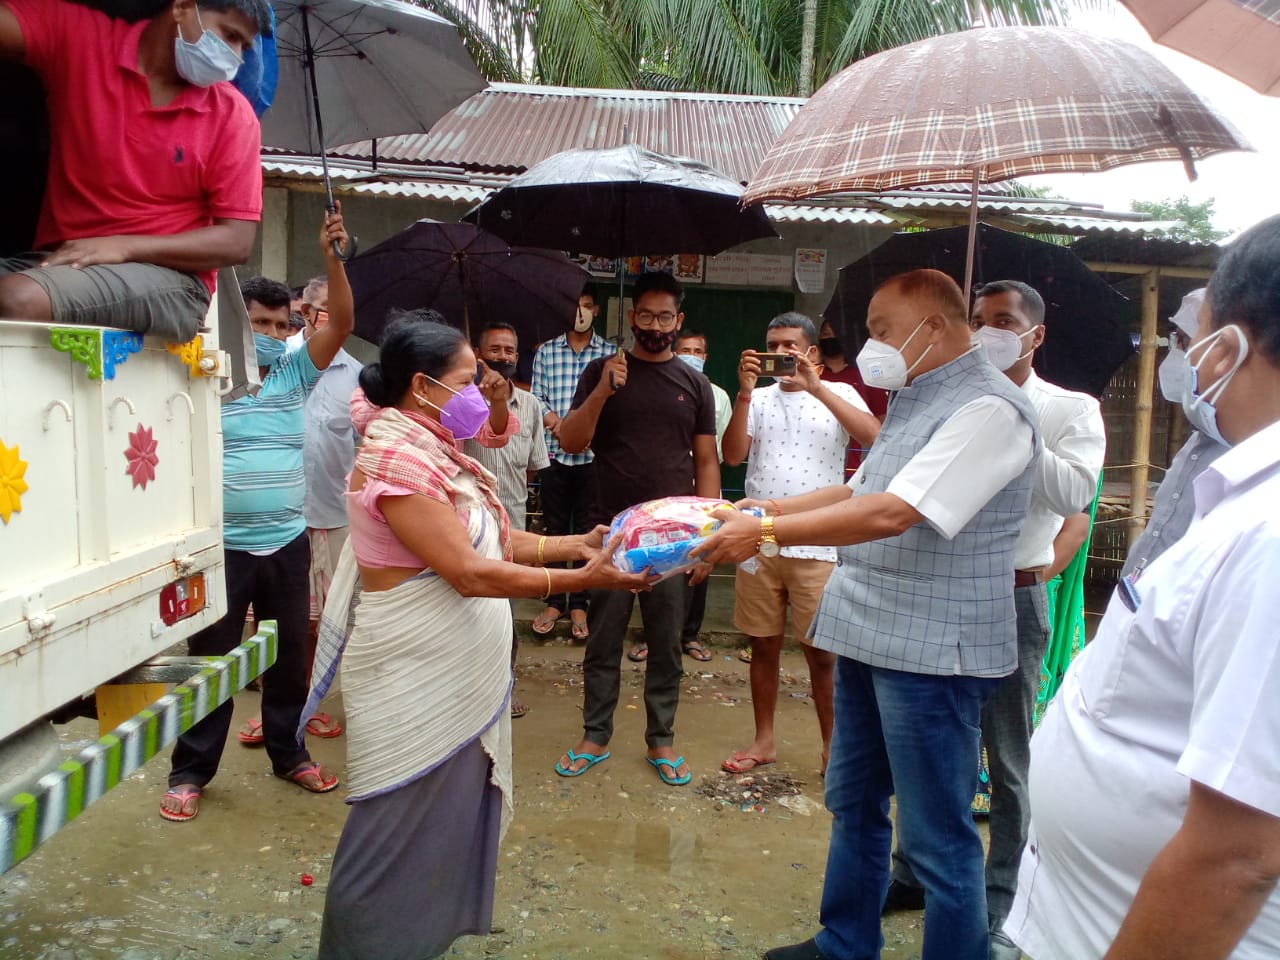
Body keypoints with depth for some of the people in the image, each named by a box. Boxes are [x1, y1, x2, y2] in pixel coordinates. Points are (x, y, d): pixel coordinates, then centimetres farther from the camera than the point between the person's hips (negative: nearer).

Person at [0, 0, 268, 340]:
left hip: (167, 276, -3)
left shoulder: (233, 114, -1)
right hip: (60, 259, 3)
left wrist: (125, 245, -16)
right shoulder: (78, 36, 5)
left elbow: (237, 241, -5)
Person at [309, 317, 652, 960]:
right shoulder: (397, 460, -21)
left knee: (451, 818, 20)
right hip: (416, 682, -9)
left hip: (457, 678, 9)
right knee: (404, 831, 6)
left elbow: (498, 540, 10)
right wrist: (585, 579, -22)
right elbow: (471, 573, -24)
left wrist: (576, 544, -1)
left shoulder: (432, 452, 9)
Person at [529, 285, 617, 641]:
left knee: (587, 531, 7)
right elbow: (537, 398, 4)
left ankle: (579, 604, 17)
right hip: (554, 454, 1)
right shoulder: (546, 351, 7)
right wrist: (558, 426, -13)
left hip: (593, 455, -1)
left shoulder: (610, 352, 2)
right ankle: (554, 601, 21)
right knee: (554, 529, 9)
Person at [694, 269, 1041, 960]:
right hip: (869, 635, 10)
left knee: (936, 838, 3)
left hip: (930, 650, -10)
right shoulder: (915, 400, 14)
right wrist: (758, 509, 11)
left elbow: (890, 514, -25)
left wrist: (767, 531, -22)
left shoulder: (988, 408, -17)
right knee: (853, 805, 21)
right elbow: (858, 490, 20)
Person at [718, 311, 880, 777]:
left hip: (816, 548, -2)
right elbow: (733, 455, -5)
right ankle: (764, 741, 27)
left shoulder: (839, 394, 3)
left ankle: (832, 747, 22)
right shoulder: (759, 398, 7)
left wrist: (816, 388, -21)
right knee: (763, 646, 12)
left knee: (823, 653, 5)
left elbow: (875, 436, -17)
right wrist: (744, 393, -15)